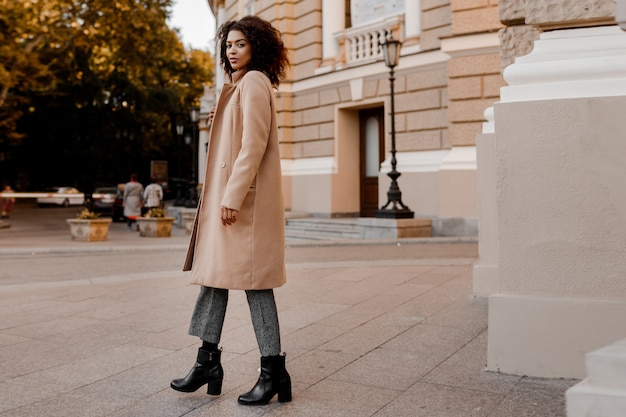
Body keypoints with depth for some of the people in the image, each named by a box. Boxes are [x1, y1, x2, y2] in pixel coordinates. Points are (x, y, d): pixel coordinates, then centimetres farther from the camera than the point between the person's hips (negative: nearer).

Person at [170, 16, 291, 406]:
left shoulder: (255, 82, -7)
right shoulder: (237, 86, 22)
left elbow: (254, 144, -18)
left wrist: (233, 197, -21)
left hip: (245, 198, -10)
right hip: (224, 197, 10)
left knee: (254, 281, -5)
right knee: (214, 273, 11)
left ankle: (274, 371, 4)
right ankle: (208, 360, 20)